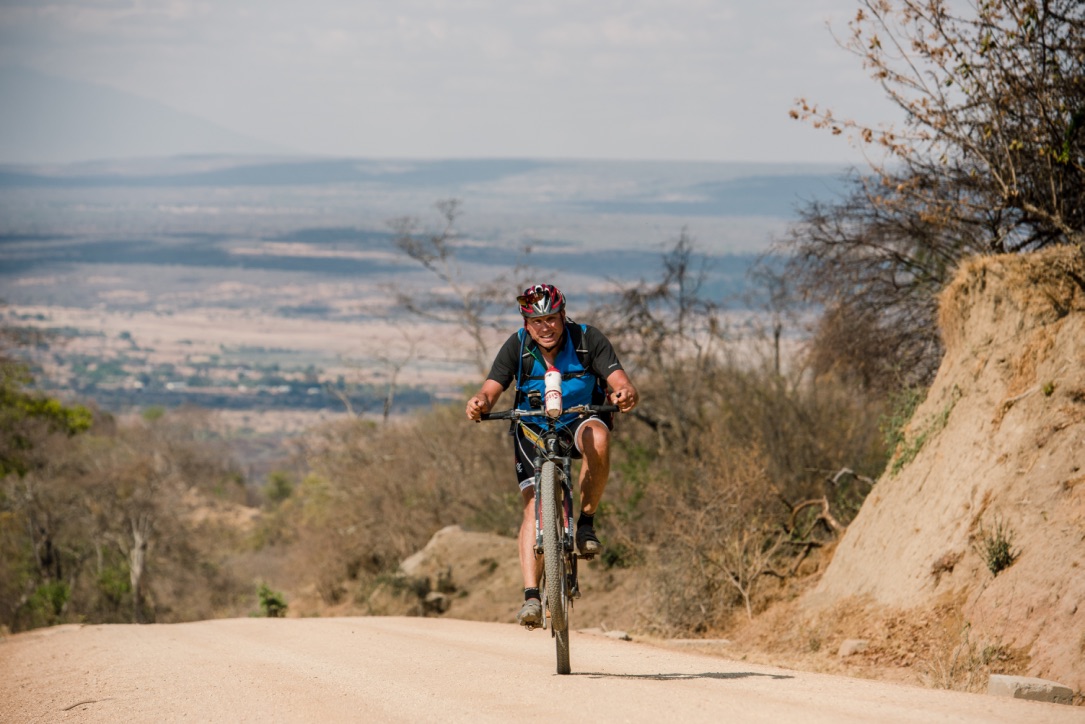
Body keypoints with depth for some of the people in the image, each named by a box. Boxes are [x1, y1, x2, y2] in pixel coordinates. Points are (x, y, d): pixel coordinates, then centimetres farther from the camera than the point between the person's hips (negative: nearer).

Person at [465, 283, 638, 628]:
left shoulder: (588, 340, -17)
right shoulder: (517, 347, -14)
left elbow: (618, 379, -26)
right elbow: (492, 388, -22)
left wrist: (625, 393, -51)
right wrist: (479, 403, -46)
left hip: (581, 419, -1)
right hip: (534, 428, 1)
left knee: (598, 438, -38)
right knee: (535, 504, -18)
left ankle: (586, 520, -18)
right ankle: (531, 595, -21)